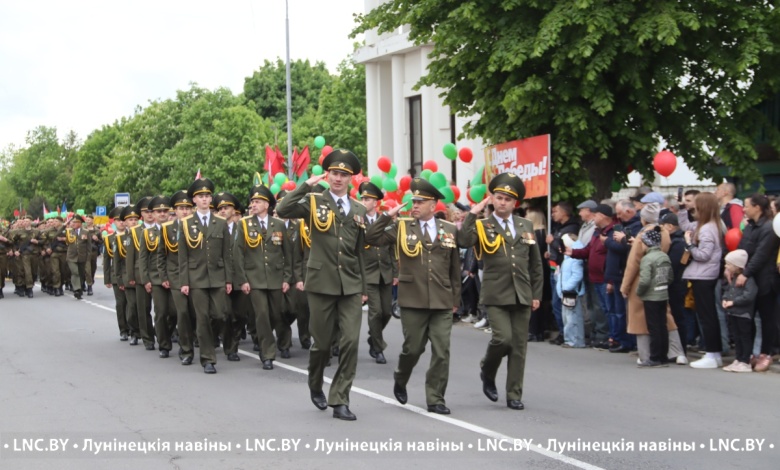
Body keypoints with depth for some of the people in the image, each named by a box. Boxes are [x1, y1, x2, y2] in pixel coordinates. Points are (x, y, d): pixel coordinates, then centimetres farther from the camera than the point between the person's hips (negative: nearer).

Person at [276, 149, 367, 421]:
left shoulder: (359, 210, 11)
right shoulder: (315, 202, -1)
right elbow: (283, 211, -18)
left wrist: (363, 288, 14)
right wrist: (307, 185, -18)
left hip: (351, 286, 3)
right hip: (322, 284, -3)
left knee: (351, 342, -7)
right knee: (322, 342, 6)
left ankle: (339, 400, 1)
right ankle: (315, 386, 35)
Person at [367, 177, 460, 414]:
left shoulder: (450, 230, 8)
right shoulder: (402, 227, 3)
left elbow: (455, 268, 12)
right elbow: (371, 239, -4)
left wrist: (456, 299, 11)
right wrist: (387, 216, -11)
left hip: (442, 302, 2)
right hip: (413, 301, -1)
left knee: (441, 352, -2)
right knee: (413, 348, 6)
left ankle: (435, 399, 7)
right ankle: (400, 381, 35)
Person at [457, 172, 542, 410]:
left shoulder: (526, 226, 11)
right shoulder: (482, 226, 1)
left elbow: (536, 263, 15)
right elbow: (463, 240, -21)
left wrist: (537, 293, 10)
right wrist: (474, 213, -16)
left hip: (522, 295, 4)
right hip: (496, 295, -4)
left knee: (519, 346, 4)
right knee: (502, 338, -17)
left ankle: (514, 396, 14)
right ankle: (487, 372, 14)